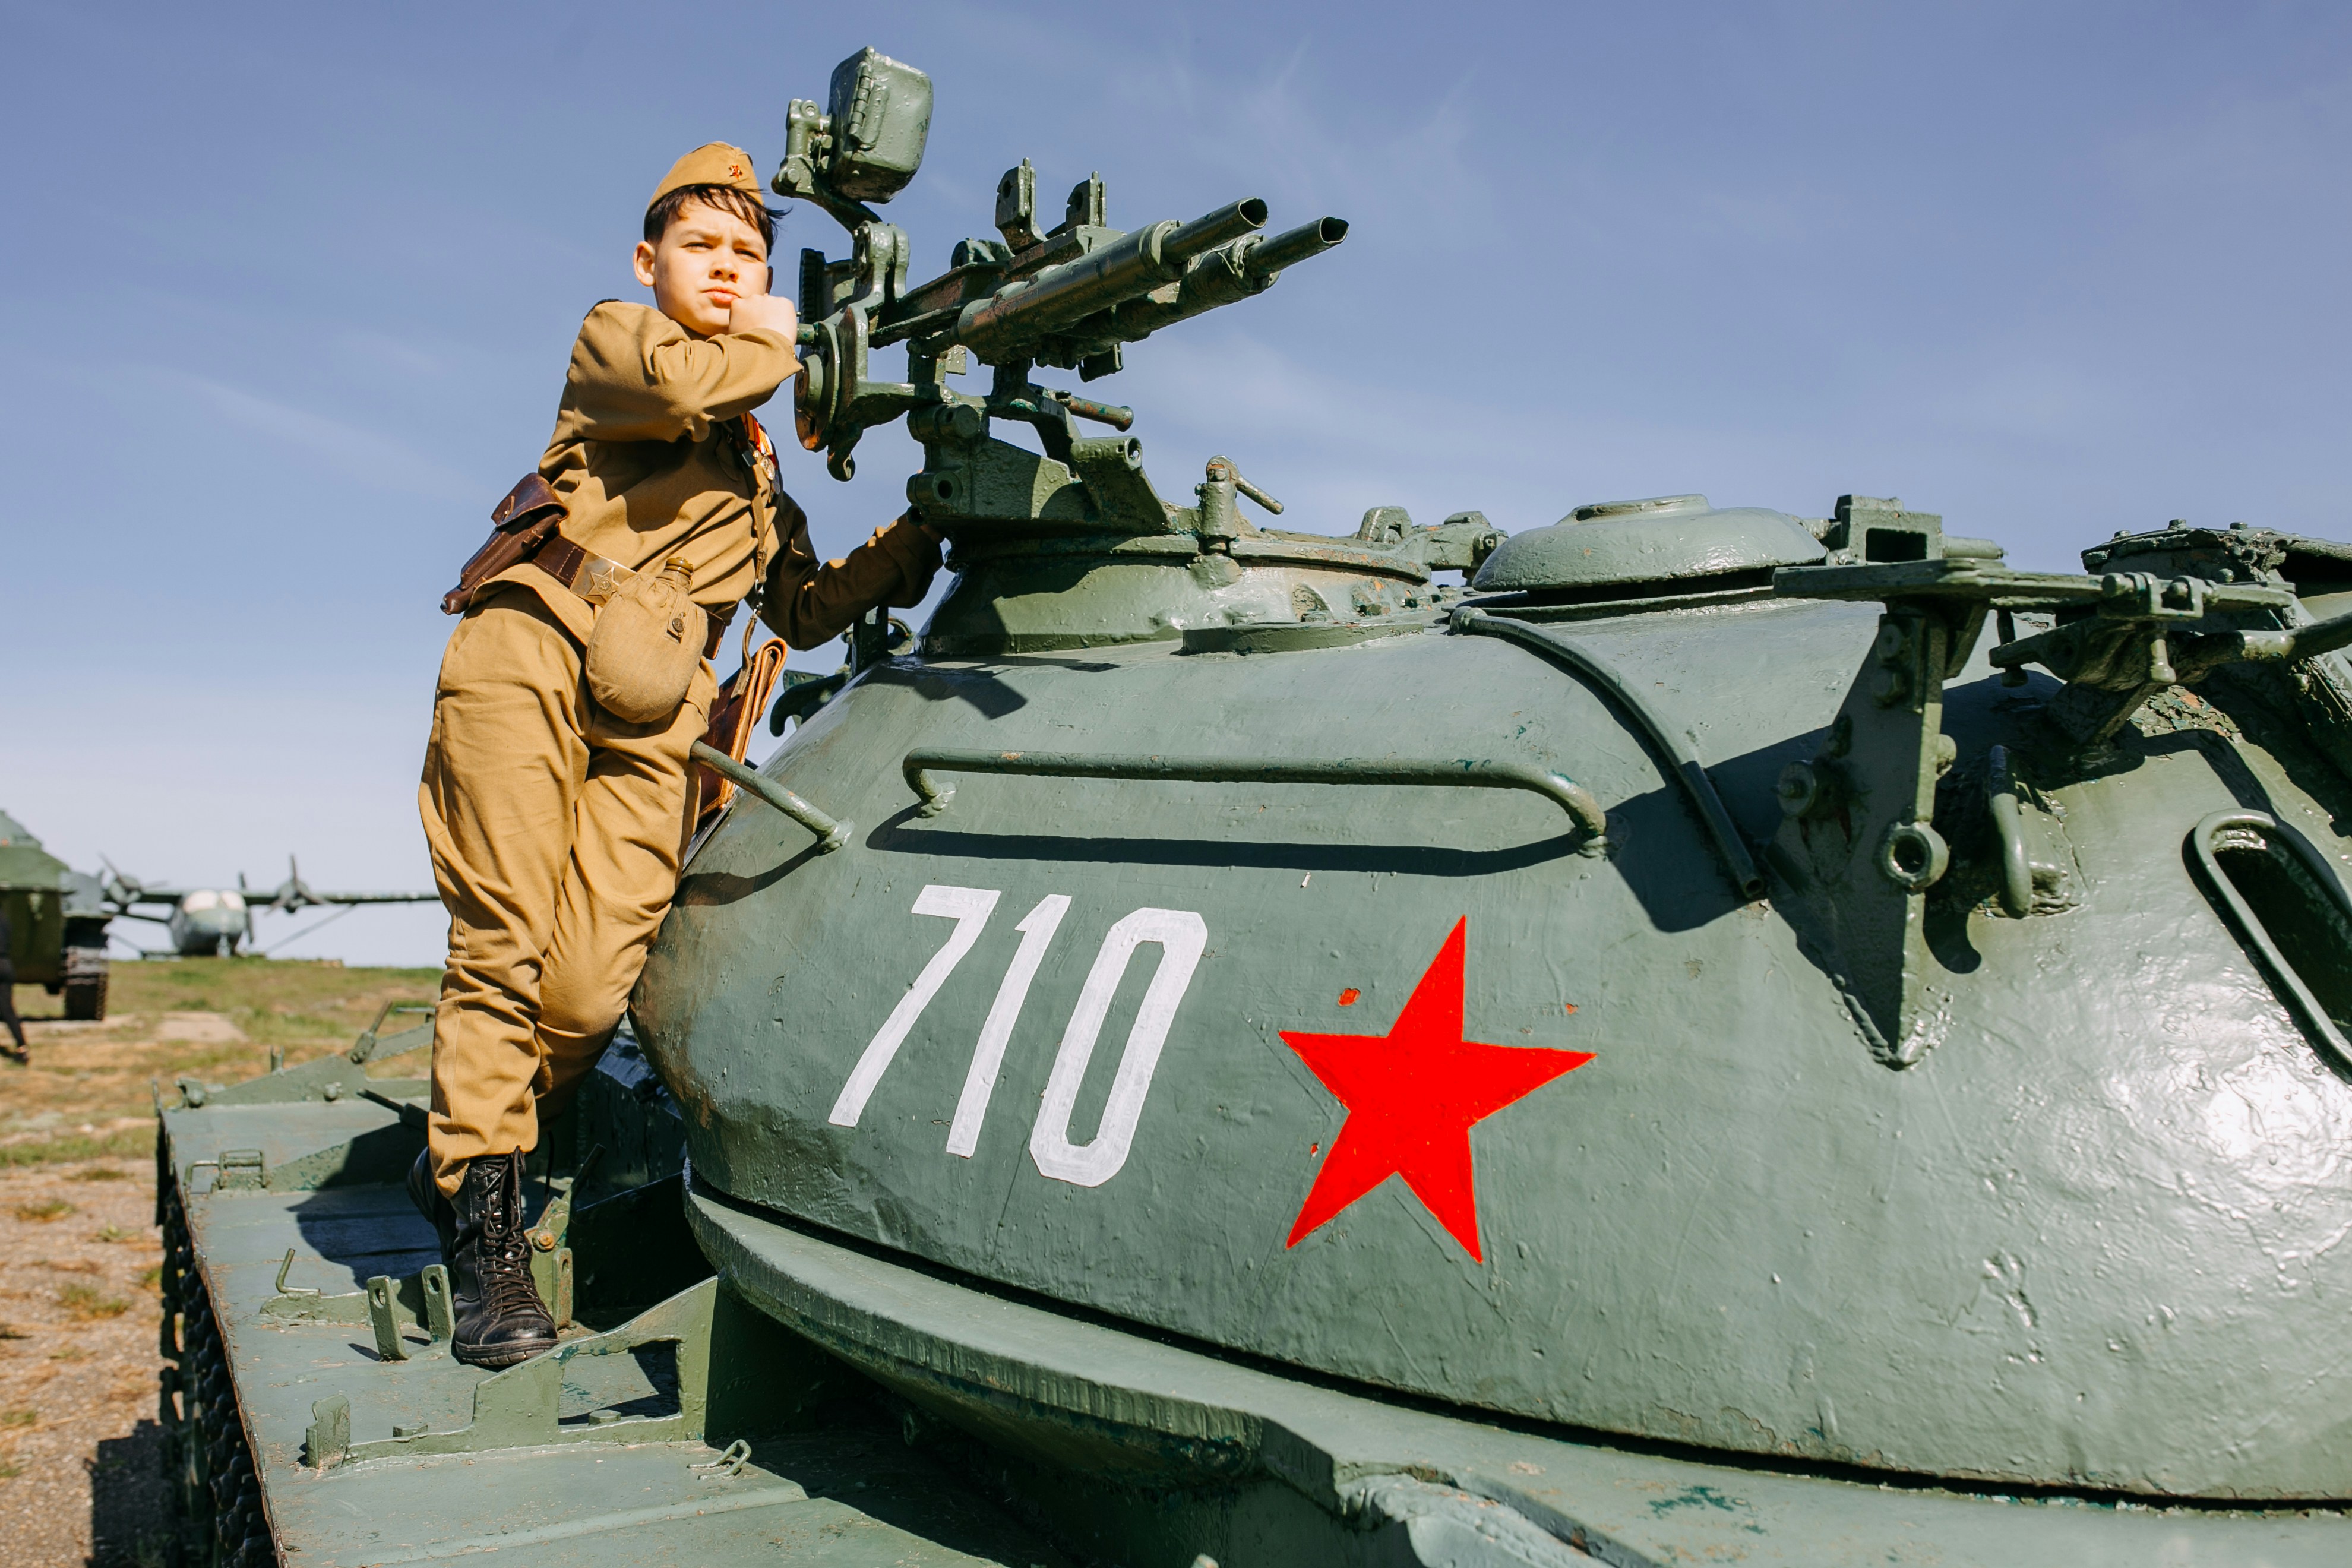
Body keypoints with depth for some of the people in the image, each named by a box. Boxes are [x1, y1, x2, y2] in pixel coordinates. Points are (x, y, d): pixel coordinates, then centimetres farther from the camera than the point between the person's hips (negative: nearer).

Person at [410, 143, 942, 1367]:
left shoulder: (757, 460, 31)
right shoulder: (613, 338, 16)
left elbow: (803, 610, 25)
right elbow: (681, 384, -9)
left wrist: (912, 541, 12)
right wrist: (774, 347, 9)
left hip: (647, 722, 3)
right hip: (531, 650, -3)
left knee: (591, 990, -12)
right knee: (503, 946, -12)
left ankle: (464, 1157, 13)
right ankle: (480, 1224, 1)